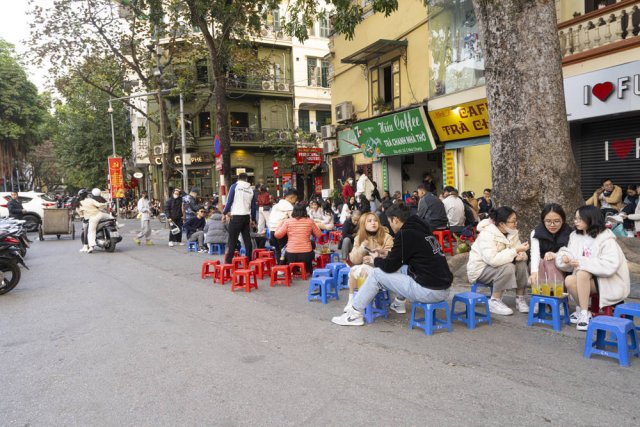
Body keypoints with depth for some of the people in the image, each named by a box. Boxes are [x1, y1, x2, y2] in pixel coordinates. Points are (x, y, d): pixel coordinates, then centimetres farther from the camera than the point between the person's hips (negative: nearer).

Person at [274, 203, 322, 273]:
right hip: (306, 254, 1)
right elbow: (319, 235, 8)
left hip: (291, 255, 0)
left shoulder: (287, 221, -5)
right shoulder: (310, 221, -2)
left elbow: (277, 235, -1)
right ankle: (309, 271, 33)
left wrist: (280, 225, 16)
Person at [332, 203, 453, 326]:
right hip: (445, 289, 8)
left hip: (429, 291, -8)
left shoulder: (405, 234, -11)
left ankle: (355, 315, 10)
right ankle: (398, 304, 37)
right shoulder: (422, 230, 12)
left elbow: (389, 267, -6)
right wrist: (388, 254, 30)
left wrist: (375, 260, 14)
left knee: (376, 274, 3)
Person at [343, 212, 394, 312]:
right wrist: (362, 248, -19)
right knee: (353, 270, -23)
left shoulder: (386, 237, -9)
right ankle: (352, 300, -8)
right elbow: (354, 260, -2)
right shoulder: (359, 238, 2)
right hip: (365, 268, 4)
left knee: (363, 270, -28)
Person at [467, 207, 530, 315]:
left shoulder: (512, 232, -4)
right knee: (508, 268, -31)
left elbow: (518, 252, -3)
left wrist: (520, 255, -28)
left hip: (497, 264, 7)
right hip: (480, 269, -7)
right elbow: (492, 259, -40)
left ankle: (520, 299, -3)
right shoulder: (487, 234, -29)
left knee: (521, 264, -17)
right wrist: (515, 250, -37)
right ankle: (494, 301, -16)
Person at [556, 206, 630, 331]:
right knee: (569, 281, -27)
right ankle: (581, 309, -2)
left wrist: (583, 263, -27)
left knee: (582, 273, -34)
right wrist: (565, 257, -21)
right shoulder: (575, 236, 6)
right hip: (585, 279, 5)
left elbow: (610, 266, -25)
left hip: (607, 282, -5)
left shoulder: (606, 239, -14)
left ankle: (584, 313, -23)